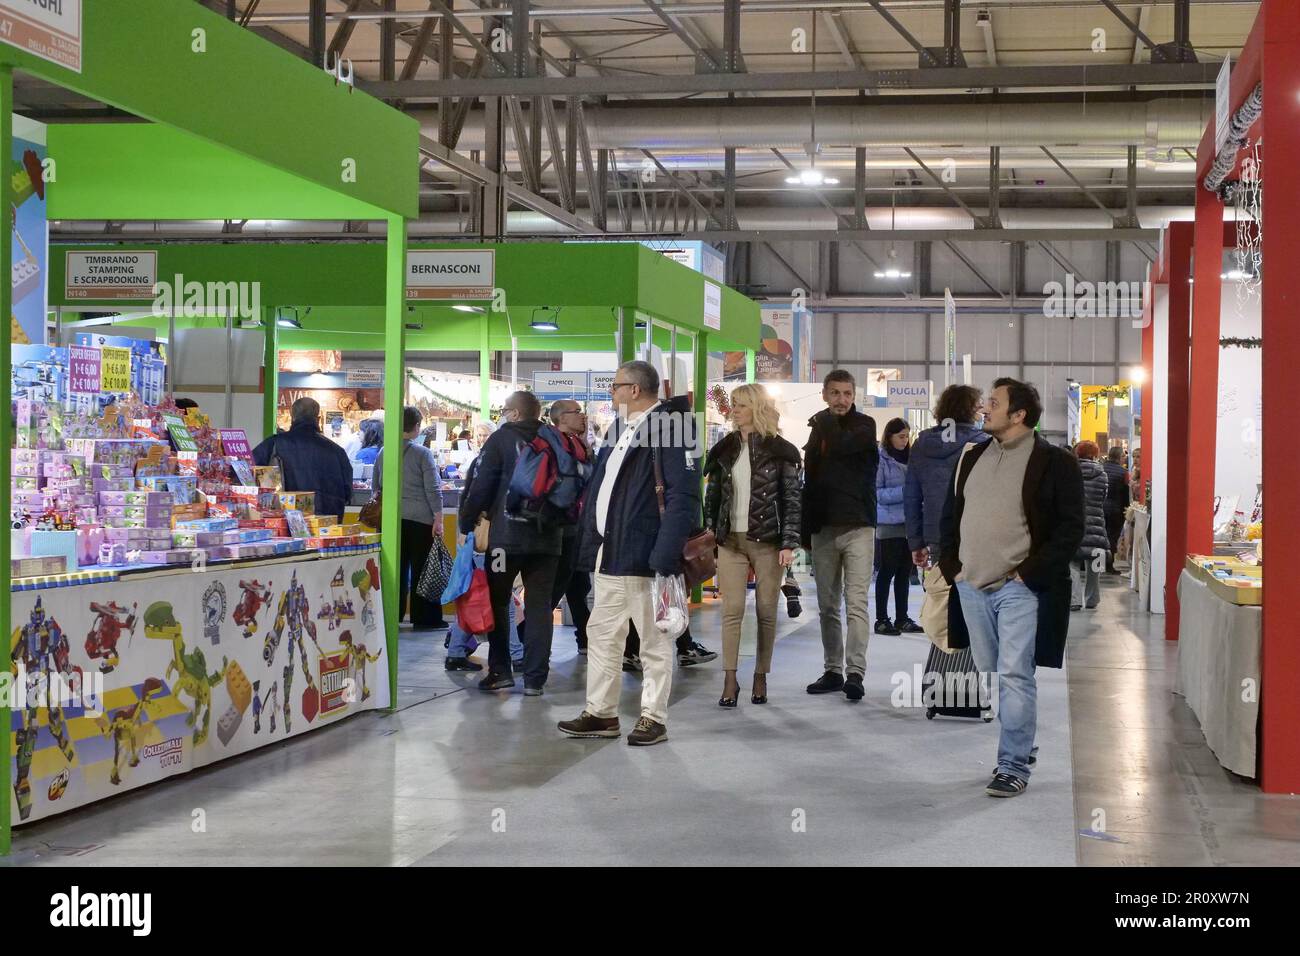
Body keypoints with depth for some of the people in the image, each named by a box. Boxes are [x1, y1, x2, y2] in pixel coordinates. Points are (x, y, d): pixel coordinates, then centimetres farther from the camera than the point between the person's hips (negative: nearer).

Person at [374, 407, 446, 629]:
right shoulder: (423, 454, -7)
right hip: (420, 519, -4)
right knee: (421, 568, 2)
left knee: (397, 568, 10)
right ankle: (424, 617, 5)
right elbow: (433, 490, -9)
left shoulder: (383, 453, 8)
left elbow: (376, 487, 17)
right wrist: (438, 519, -8)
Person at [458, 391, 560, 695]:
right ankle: (535, 679, 2)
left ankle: (500, 671, 7)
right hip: (547, 536, 3)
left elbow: (481, 485, -6)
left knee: (497, 602, 10)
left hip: (507, 535, -3)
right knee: (539, 607, 5)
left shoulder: (501, 438, -4)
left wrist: (467, 521, 4)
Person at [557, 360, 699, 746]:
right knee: (601, 635, 13)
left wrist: (665, 556, -24)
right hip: (609, 555, 9)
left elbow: (683, 497, -18)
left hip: (644, 556, -9)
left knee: (654, 641, 2)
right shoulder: (619, 429, 17)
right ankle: (601, 713, 21)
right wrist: (590, 547, 14)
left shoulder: (671, 428, -11)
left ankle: (654, 718, 10)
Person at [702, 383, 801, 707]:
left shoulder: (780, 450, -1)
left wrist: (789, 543, -10)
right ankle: (730, 680, -6)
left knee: (766, 611, 3)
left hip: (768, 541, -2)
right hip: (731, 540, 3)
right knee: (732, 610, -5)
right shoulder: (724, 450, 9)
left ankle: (760, 677, 12)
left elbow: (792, 499, -4)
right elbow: (711, 496, 12)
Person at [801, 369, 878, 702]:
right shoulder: (819, 430, 14)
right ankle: (833, 671, 15)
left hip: (858, 526, -5)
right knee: (827, 606, 8)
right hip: (823, 528, 5)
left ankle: (855, 673, -16)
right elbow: (809, 480, 16)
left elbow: (842, 445, -19)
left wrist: (827, 422, 0)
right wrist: (806, 529, 12)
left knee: (856, 602, -11)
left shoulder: (864, 425, 2)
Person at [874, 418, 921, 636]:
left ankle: (902, 618, 17)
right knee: (887, 571, -2)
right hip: (889, 525, -6)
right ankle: (882, 619, 5)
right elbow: (877, 493, -12)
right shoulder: (881, 459, -8)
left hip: (909, 523, 6)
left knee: (905, 572, 10)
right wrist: (904, 492, -19)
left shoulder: (909, 456, 12)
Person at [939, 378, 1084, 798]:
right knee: (990, 676, 13)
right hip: (971, 587, 7)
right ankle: (1020, 744, 29)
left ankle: (1014, 767, -4)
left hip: (1019, 589, -6)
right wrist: (952, 566, 9)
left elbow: (1070, 527, -9)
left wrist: (1029, 573, -13)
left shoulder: (1054, 462, -6)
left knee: (1014, 676, -10)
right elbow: (950, 514, 20)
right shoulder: (972, 456, 13)